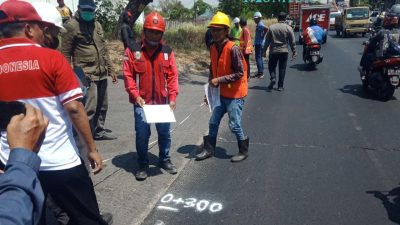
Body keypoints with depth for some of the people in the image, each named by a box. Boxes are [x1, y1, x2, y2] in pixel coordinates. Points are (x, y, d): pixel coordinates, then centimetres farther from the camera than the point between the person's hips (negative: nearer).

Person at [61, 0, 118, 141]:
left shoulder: (97, 25, 15)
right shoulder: (71, 26, -7)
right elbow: (66, 54, -8)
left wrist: (110, 70, 19)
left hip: (102, 74, 7)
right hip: (86, 76, -7)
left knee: (102, 106, 16)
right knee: (89, 108, -7)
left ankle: (99, 131, 33)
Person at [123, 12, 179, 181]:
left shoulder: (167, 52, 3)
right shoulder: (133, 51, -4)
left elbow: (172, 76, 2)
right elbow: (128, 75, -5)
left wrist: (173, 97, -6)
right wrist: (136, 96, -14)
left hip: (163, 102, 2)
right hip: (141, 102, -2)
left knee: (165, 132, 12)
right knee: (142, 134, 3)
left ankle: (164, 160, 33)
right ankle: (143, 165, 21)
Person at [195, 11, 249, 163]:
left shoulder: (233, 49, -20)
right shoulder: (213, 48, 3)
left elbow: (240, 73, -21)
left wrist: (220, 80, -22)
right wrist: (211, 86, 10)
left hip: (235, 94, -7)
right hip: (221, 93, 7)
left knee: (234, 125, 2)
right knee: (213, 122, 13)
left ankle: (244, 151, 24)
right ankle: (209, 149, 29)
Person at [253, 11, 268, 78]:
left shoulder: (260, 25, -15)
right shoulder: (258, 25, 16)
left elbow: (266, 29, -35)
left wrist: (262, 36, -23)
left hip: (259, 44, -10)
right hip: (257, 43, 10)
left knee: (258, 58, -10)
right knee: (260, 58, 14)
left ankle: (260, 72, -8)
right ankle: (261, 72, 21)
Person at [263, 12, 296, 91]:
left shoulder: (271, 27, -2)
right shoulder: (288, 28, -3)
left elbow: (267, 40, 1)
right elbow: (292, 42, 0)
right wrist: (294, 52, 8)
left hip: (273, 51, 0)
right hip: (284, 51, 0)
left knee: (271, 66, 15)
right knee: (282, 68, 7)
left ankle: (273, 78, -11)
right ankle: (280, 86, 9)